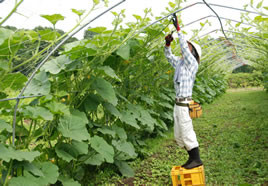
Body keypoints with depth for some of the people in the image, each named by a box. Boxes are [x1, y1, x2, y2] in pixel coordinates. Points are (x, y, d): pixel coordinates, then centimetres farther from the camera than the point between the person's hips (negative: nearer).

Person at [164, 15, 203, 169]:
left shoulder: (192, 63, -8)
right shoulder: (180, 63, 15)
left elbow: (184, 48, -18)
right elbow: (169, 56, 25)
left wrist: (178, 29, -15)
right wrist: (168, 44, 7)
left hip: (184, 104, -9)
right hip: (178, 103, 9)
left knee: (187, 134, -4)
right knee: (179, 136, 13)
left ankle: (197, 160, 7)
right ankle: (192, 158, 23)